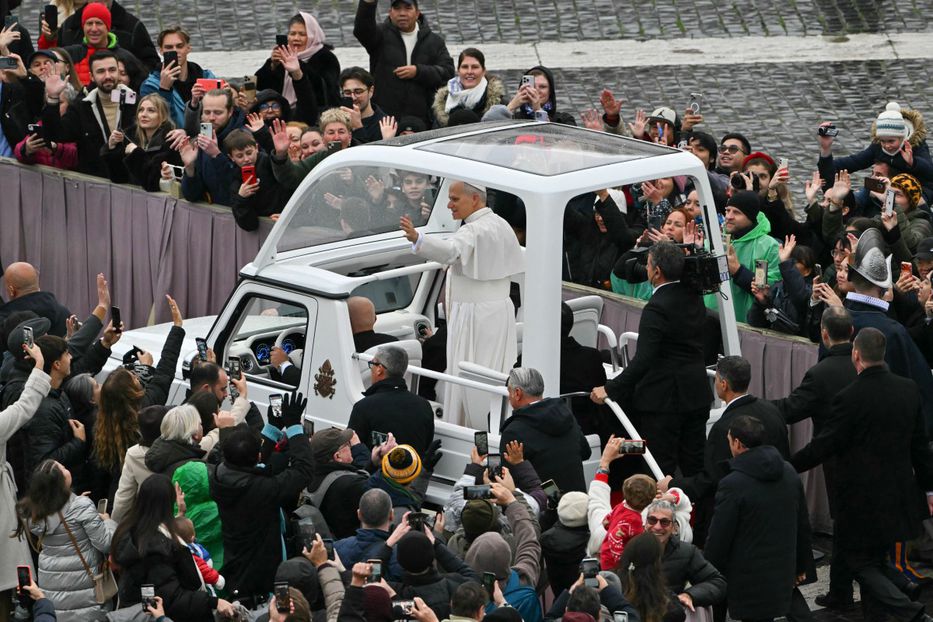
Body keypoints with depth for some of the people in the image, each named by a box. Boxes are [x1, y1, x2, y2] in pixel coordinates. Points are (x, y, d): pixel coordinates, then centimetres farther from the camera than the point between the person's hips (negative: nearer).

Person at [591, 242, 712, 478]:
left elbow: (643, 360, -25)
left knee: (661, 468, -2)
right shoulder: (694, 297, 2)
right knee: (694, 465, 13)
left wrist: (610, 389, -23)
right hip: (697, 395, 8)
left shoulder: (656, 308, -20)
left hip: (663, 398, -8)